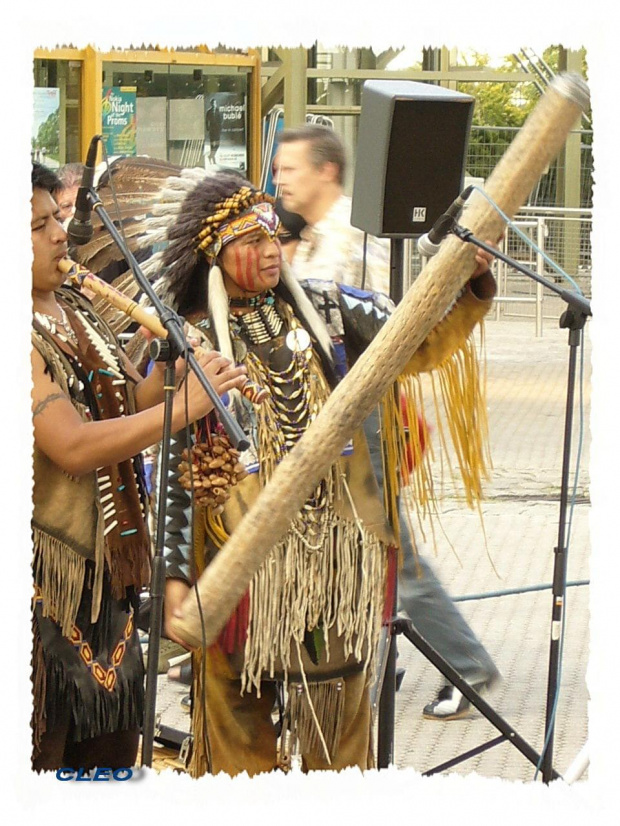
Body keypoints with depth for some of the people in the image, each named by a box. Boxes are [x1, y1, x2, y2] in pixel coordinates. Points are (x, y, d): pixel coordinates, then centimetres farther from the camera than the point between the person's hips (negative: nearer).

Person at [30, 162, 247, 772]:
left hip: (103, 563, 9)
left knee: (112, 742, 17)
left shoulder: (76, 309, 10)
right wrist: (184, 406, -24)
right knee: (42, 744, -1)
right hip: (44, 574, -9)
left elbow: (124, 407, 16)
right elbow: (73, 446, -27)